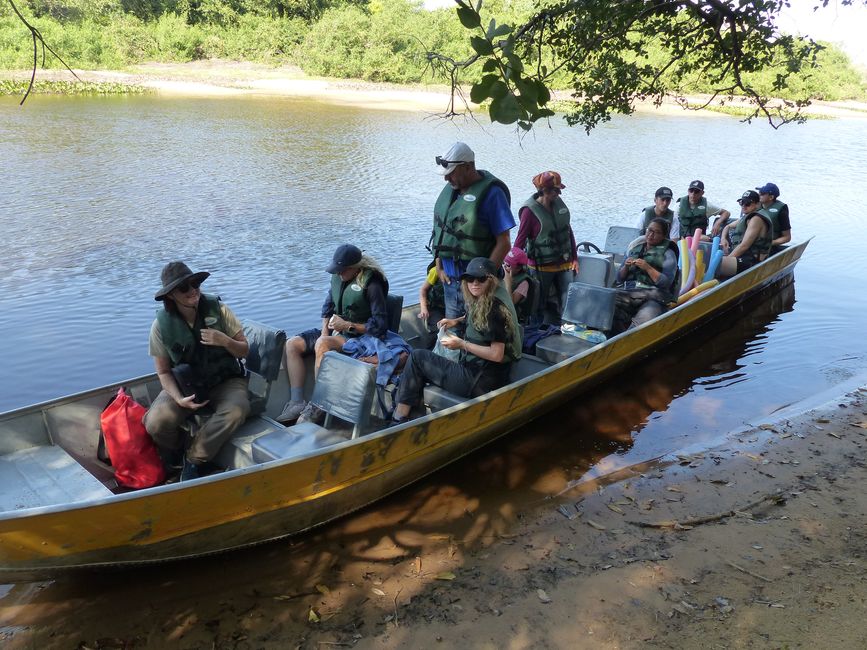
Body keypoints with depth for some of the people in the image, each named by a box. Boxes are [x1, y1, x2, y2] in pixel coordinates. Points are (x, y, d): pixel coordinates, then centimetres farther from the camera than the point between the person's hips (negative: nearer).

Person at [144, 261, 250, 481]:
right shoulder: (162, 325, -9)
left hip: (225, 380, 0)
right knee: (156, 422, -27)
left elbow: (244, 351, -1)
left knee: (235, 411, -33)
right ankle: (175, 455, 10)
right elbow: (163, 371, -1)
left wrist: (225, 341, -23)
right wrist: (179, 399, -18)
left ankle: (193, 460, -12)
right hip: (184, 384, 0)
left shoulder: (218, 310, -9)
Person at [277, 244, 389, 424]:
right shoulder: (338, 276, 2)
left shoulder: (372, 284, -19)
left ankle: (318, 407, -27)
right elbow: (328, 307, 15)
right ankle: (296, 403, -15)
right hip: (336, 331, 8)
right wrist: (324, 331, -1)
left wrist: (347, 325, -19)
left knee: (322, 344, -35)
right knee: (292, 345, -7)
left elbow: (380, 326, -21)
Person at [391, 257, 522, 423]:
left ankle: (399, 419, 2)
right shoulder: (481, 302, 8)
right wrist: (457, 321, 16)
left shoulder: (494, 307, -19)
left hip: (479, 381, -10)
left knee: (417, 357, -2)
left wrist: (462, 345, -16)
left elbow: (497, 355, -23)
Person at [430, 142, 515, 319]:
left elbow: (504, 243, -14)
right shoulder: (450, 188, 8)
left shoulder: (491, 192, -12)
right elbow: (439, 230, 16)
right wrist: (439, 266, 9)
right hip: (449, 278, 7)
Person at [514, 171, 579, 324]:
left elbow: (569, 231, 11)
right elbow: (520, 239, -13)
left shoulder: (559, 203, 3)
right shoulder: (530, 210, -15)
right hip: (542, 267, -5)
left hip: (564, 264, 5)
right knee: (539, 305, 9)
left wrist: (574, 258, 11)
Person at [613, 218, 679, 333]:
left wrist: (648, 268, -11)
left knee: (645, 318, -38)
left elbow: (666, 282, -2)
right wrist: (626, 267, 1)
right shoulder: (634, 250, 22)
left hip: (653, 296, -3)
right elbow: (619, 278, 21)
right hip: (627, 291, 4)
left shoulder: (667, 254, 11)